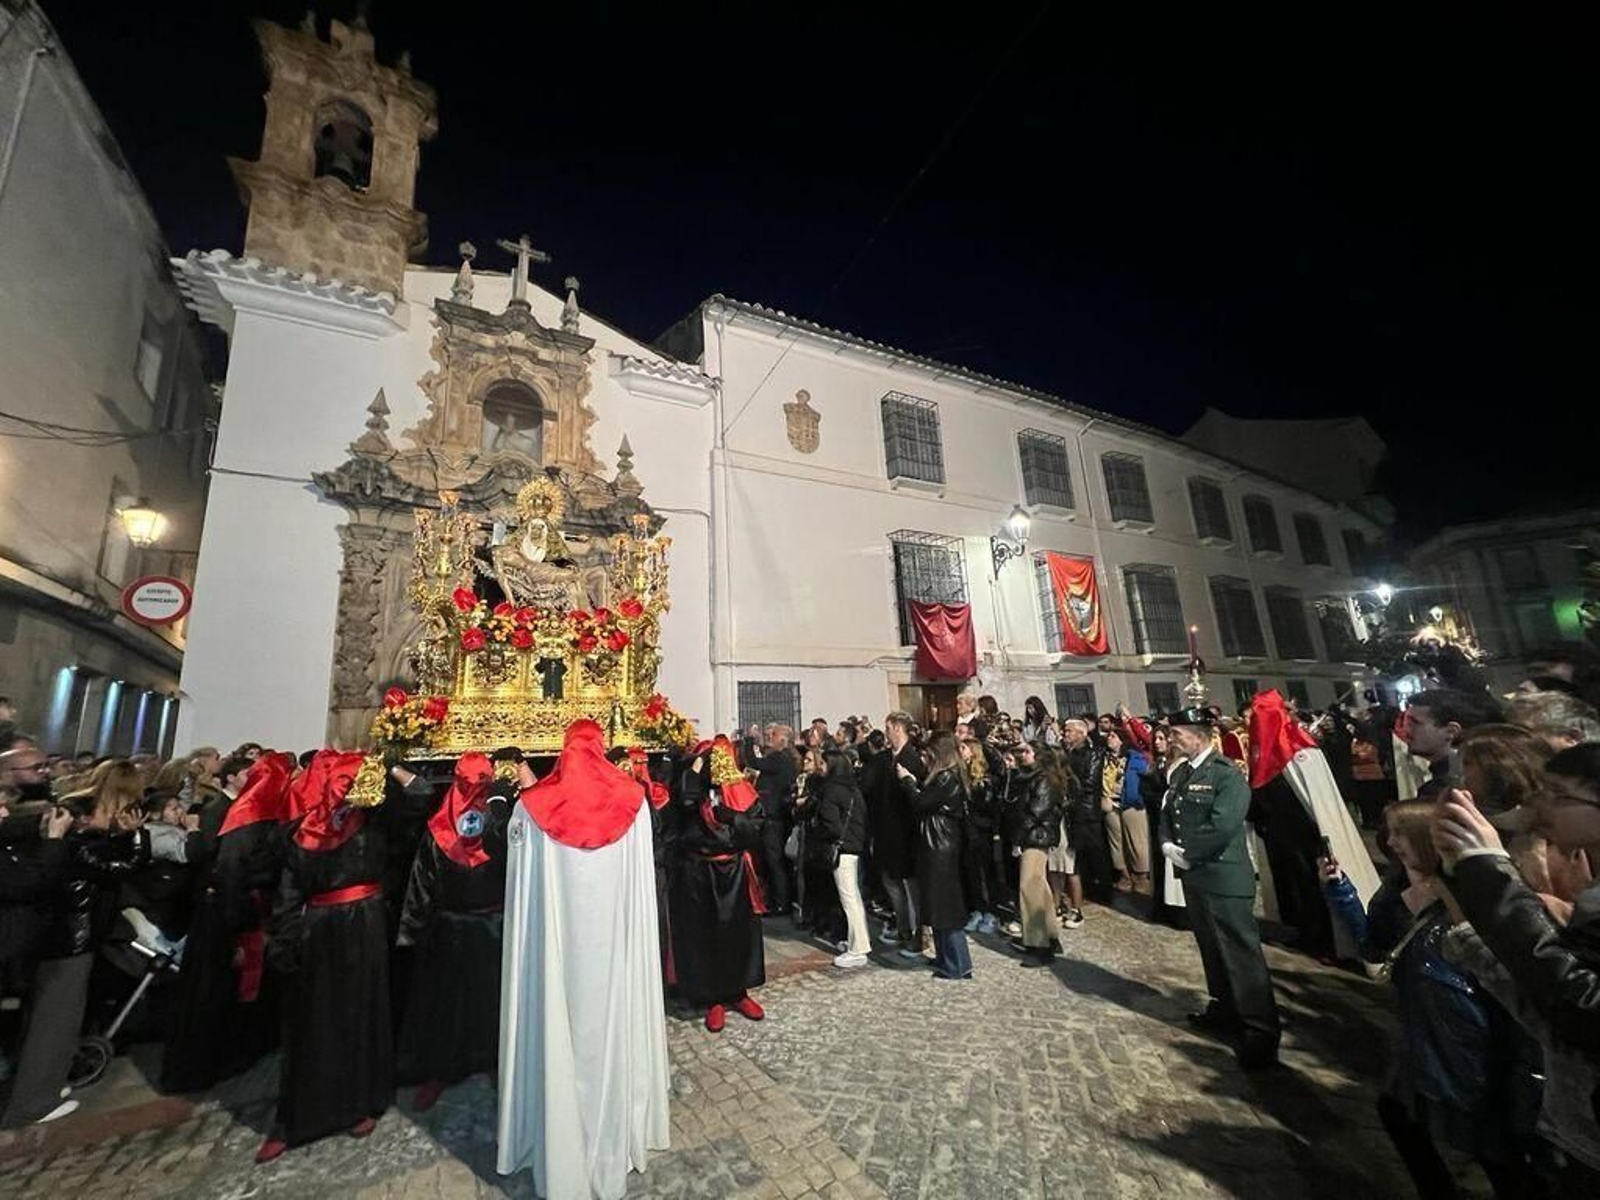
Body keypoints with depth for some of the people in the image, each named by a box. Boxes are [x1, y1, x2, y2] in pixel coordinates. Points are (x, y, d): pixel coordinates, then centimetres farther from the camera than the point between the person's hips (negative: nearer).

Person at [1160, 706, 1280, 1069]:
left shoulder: (1227, 774, -17)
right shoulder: (1179, 773, 8)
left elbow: (1222, 827, -24)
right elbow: (1167, 814, 12)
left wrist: (1188, 855, -14)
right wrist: (1167, 845, -5)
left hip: (1223, 876, -8)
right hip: (1193, 875, 8)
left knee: (1241, 952, 1)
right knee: (1211, 947, 21)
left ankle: (1261, 1030, 14)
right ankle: (1225, 1008, 37)